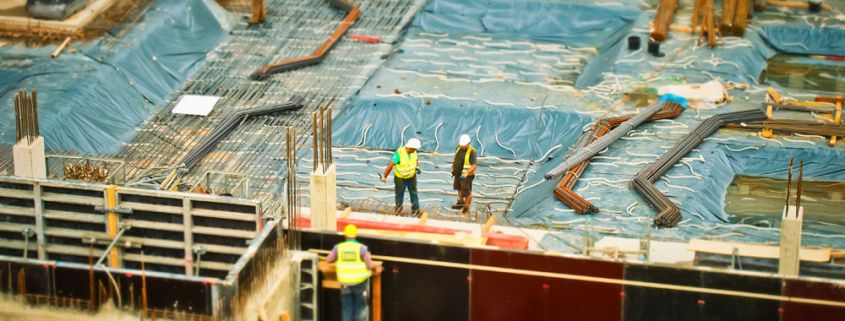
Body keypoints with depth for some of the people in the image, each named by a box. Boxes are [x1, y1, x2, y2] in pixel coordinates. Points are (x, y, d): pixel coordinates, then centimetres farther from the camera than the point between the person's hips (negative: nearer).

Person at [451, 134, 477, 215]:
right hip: (458, 173, 8)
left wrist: (465, 174, -38)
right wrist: (453, 169, 16)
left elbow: (474, 166, -30)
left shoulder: (471, 152, -25)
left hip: (466, 175, -8)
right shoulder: (459, 148, -2)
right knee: (459, 188, 27)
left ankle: (466, 208, 18)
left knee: (467, 193, 2)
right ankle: (461, 203, 48)